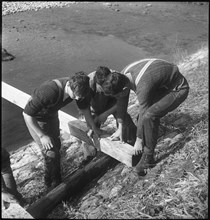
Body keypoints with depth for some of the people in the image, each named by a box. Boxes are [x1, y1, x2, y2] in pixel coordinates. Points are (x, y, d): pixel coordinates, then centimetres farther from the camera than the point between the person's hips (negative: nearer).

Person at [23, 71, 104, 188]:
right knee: (51, 152, -8)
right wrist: (42, 135, -29)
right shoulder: (50, 91, -43)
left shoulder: (78, 89, -22)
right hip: (35, 118, -6)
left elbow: (85, 108, -2)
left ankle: (57, 179, 42)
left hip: (52, 114, 7)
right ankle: (53, 184, 18)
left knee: (56, 146, 18)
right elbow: (27, 114, -34)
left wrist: (95, 128, 7)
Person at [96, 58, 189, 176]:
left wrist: (139, 140, -10)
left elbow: (143, 114, -25)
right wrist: (120, 128, 5)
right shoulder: (123, 75, -13)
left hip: (177, 90, -9)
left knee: (148, 116, -27)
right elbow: (122, 101, -1)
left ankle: (148, 158, -12)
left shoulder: (142, 87, -37)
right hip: (163, 86, 9)